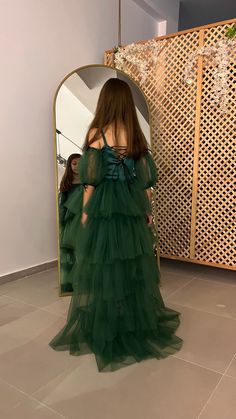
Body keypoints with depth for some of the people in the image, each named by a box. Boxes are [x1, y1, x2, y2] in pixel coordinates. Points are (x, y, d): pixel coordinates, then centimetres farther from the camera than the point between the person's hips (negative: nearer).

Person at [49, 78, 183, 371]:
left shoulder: (96, 133, -8)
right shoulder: (137, 134, 3)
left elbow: (91, 178, -8)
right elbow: (146, 178, 4)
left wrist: (86, 211, 1)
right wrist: (147, 210, 12)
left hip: (104, 206, -4)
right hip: (132, 207, 4)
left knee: (104, 266, 6)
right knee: (134, 264, 15)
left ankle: (105, 331, 19)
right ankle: (142, 323, 30)